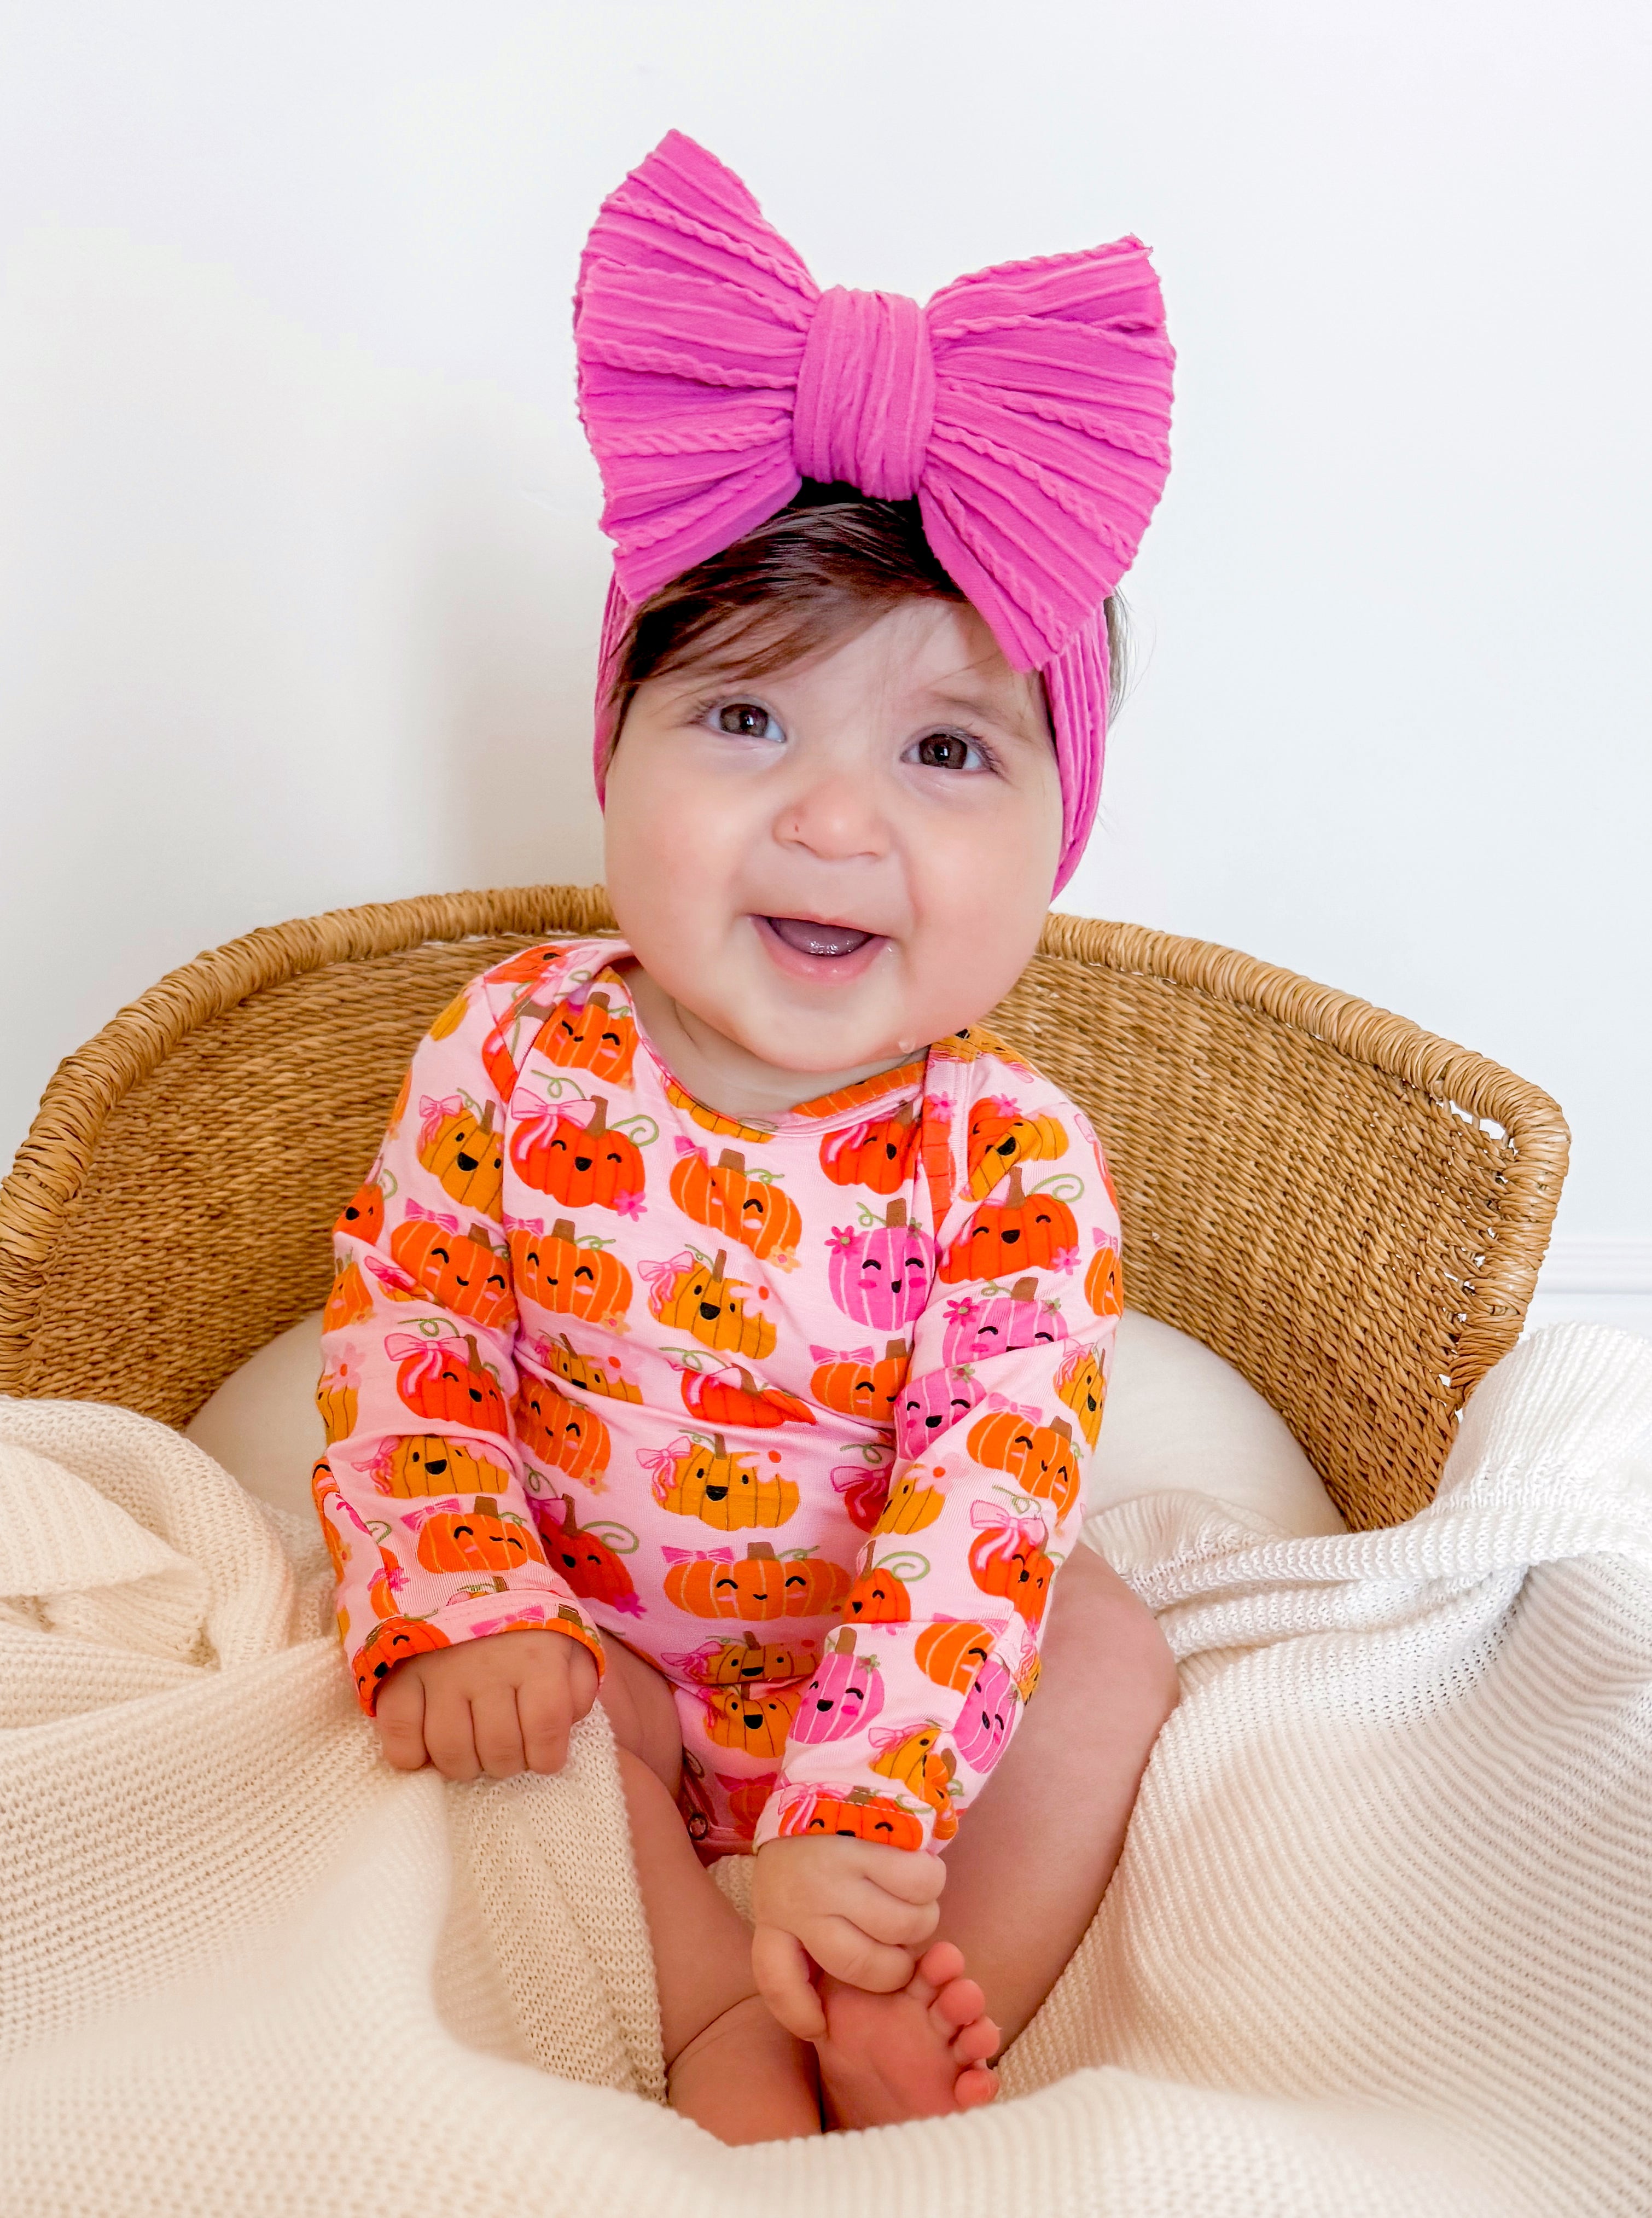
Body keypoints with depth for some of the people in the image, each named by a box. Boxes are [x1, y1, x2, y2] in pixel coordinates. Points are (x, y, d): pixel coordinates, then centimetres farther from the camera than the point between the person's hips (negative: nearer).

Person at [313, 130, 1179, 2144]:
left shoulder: (1017, 1164, -24)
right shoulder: (513, 1056, -19)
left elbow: (982, 1508, -26)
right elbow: (404, 1335, -9)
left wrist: (853, 1824, -32)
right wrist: (457, 1611, -19)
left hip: (877, 1651, 0)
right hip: (590, 1636, 1)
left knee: (1104, 1653, -16)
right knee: (510, 1709, -25)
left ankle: (893, 2030, -14)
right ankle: (726, 2035, -14)